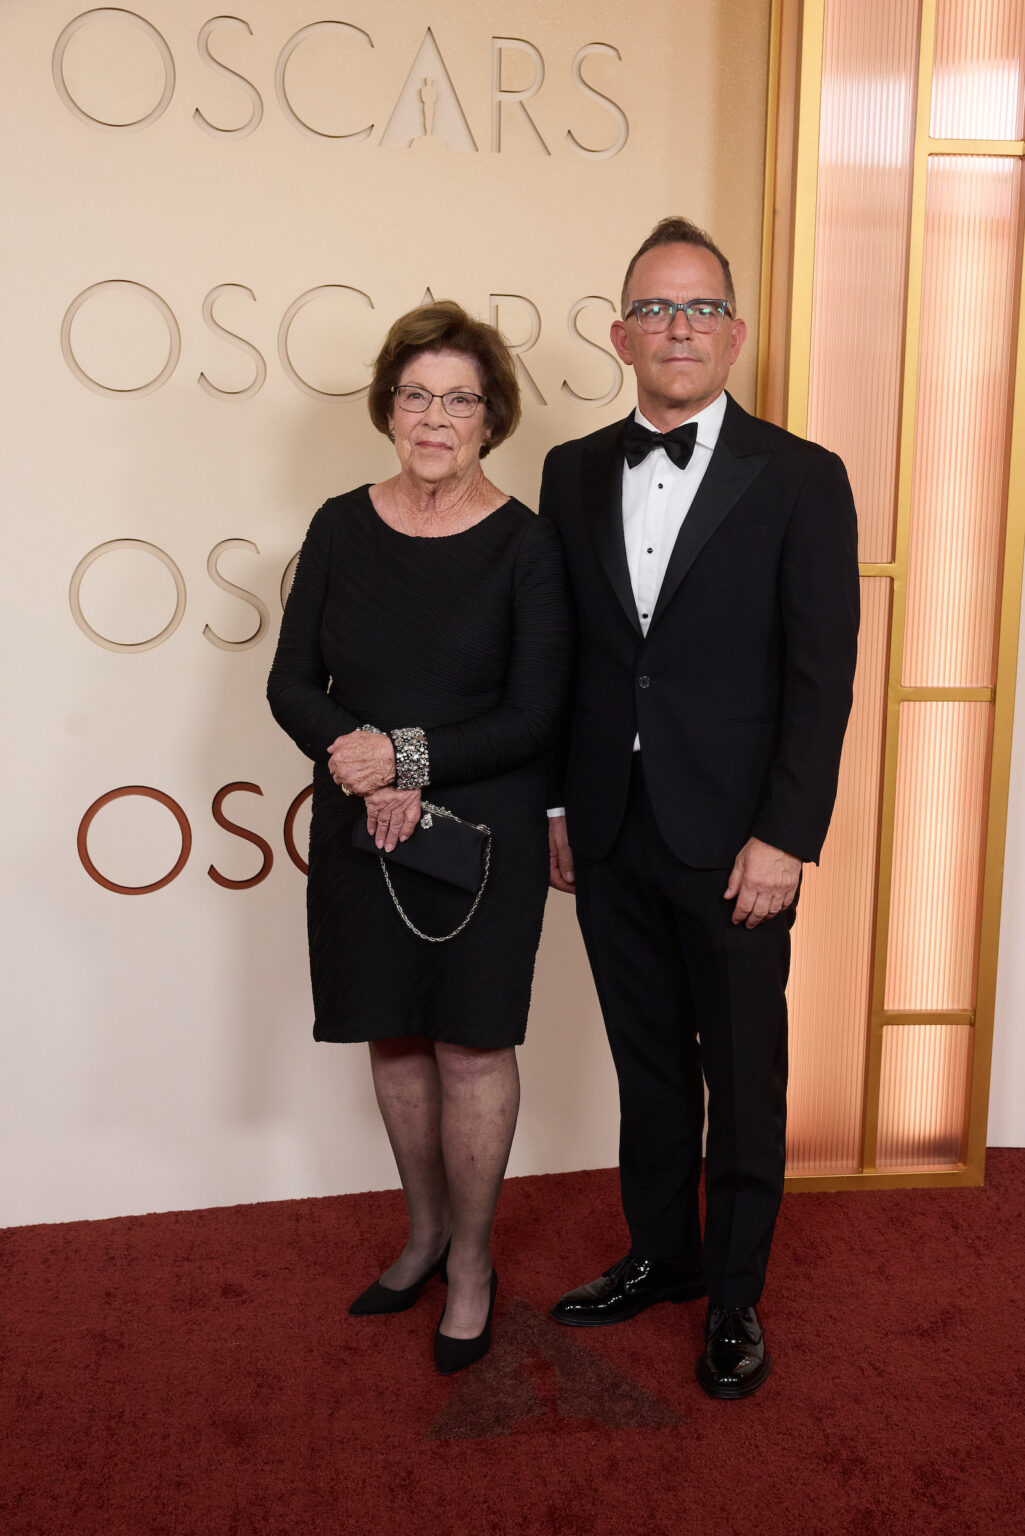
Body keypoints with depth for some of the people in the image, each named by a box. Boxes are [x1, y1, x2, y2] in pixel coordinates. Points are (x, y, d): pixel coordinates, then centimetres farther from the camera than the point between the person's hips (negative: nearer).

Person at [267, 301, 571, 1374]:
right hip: (360, 832, 3)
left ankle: (471, 1261, 27)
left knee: (473, 1045, 6)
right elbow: (291, 683, 1)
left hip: (484, 834, -3)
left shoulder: (524, 544, -7)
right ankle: (424, 1232, 37)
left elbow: (535, 715, -11)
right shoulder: (341, 528, 1)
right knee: (395, 1038, 15)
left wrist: (407, 753, -19)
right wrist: (355, 759, -17)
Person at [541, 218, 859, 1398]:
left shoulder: (800, 480, -5)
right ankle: (659, 1256, 37)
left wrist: (784, 837, -13)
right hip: (611, 839, 4)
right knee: (648, 1064, 18)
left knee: (743, 1079, 10)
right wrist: (555, 806, 7)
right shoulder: (574, 472, 7)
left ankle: (734, 1296, 29)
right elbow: (560, 654, 9)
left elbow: (822, 675, -8)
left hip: (733, 843, -3)